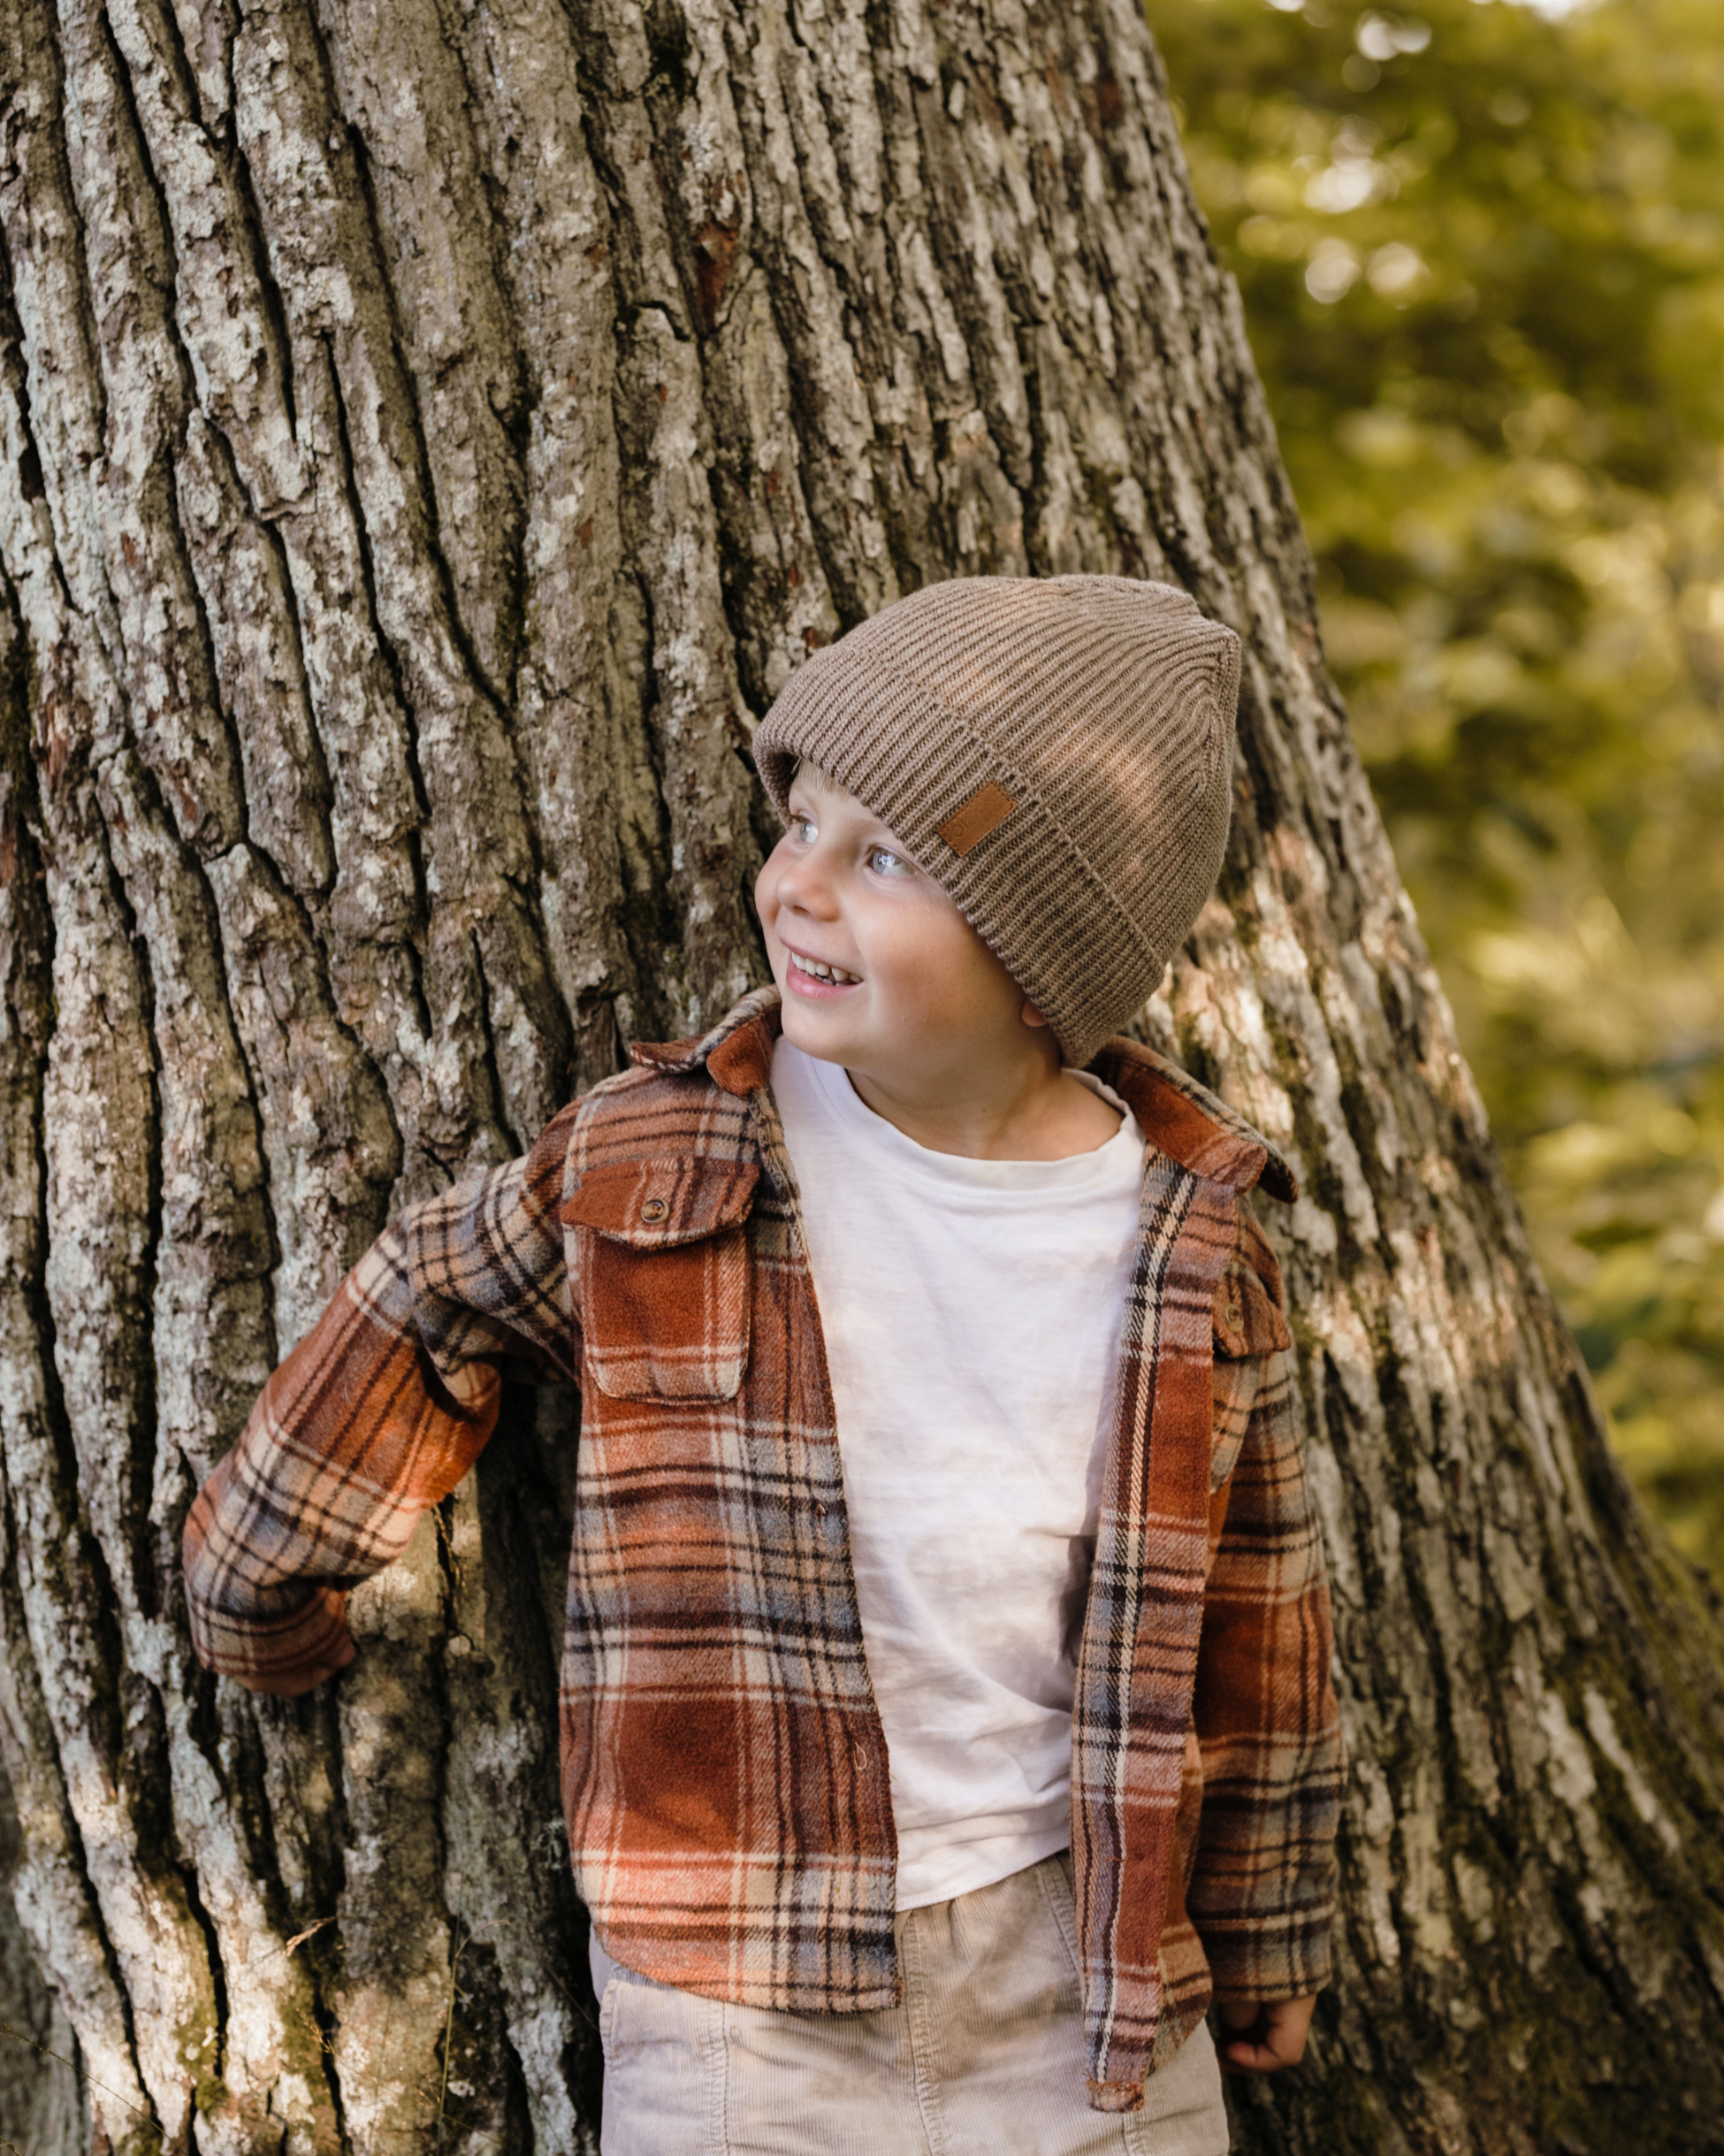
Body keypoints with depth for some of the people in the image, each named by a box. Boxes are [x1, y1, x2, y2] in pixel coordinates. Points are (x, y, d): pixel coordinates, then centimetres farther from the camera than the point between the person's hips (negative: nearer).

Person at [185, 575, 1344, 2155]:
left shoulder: (1196, 1251, -5)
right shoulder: (645, 1164, -9)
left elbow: (1258, 1649, 6)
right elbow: (426, 1318, 8)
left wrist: (1269, 1954, 15)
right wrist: (265, 1608, 17)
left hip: (1094, 1988, 1)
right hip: (745, 2010, -1)